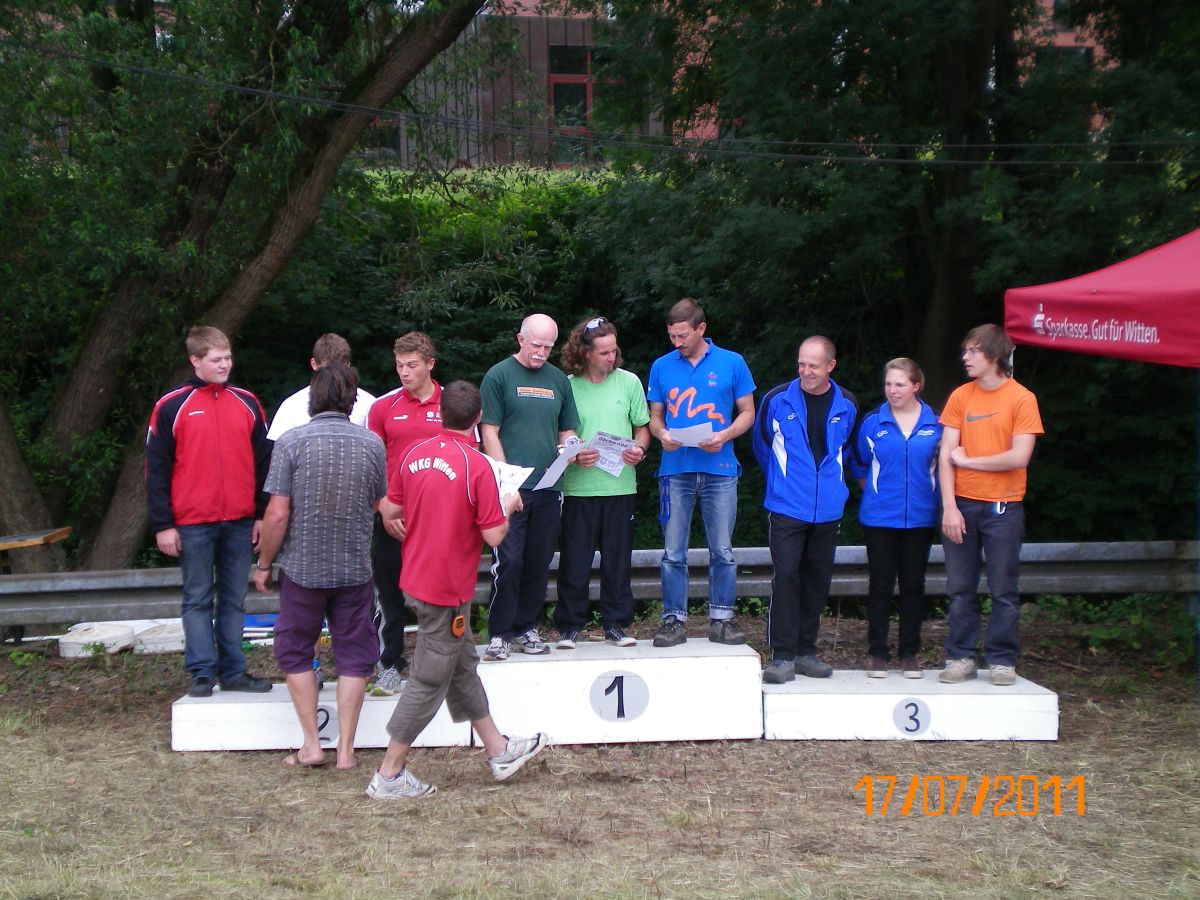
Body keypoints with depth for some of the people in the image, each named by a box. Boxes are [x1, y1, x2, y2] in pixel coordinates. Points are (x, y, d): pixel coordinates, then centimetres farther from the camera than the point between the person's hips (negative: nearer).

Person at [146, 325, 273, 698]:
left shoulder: (247, 403, 8)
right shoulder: (172, 406, -2)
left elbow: (263, 462, 12)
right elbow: (156, 469, -2)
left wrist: (262, 514, 7)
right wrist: (162, 525, -6)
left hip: (240, 522, 3)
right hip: (193, 524, -3)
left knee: (234, 600, 9)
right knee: (198, 600, 4)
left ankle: (234, 671, 15)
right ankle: (202, 672, 9)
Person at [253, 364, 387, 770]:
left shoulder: (291, 441, -11)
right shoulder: (372, 443, -3)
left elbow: (278, 513, -13)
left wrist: (263, 563, 0)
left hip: (302, 566, -1)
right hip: (355, 568, 2)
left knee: (295, 650, 15)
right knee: (354, 653, 11)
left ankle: (311, 744, 14)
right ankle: (346, 749, 12)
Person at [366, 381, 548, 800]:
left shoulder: (413, 454, -1)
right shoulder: (478, 466, -19)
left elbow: (390, 510, 6)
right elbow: (493, 535, -18)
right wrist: (509, 505, 1)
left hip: (416, 575, 8)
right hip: (449, 587, -8)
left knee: (462, 666, 19)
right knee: (429, 680, 3)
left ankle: (499, 751, 33)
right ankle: (389, 775, 9)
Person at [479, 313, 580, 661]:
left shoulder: (558, 380, 14)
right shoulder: (499, 376, -1)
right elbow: (489, 433, -5)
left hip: (548, 487, 5)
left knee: (539, 563, 8)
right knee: (509, 561, -7)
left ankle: (525, 628, 19)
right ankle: (500, 633, 3)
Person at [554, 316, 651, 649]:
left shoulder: (629, 382, 6)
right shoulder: (567, 387, -1)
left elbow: (642, 428, 11)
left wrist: (639, 449, -9)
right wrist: (572, 456, -15)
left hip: (620, 485, 2)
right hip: (579, 487, -2)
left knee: (618, 559, 7)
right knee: (574, 561, 1)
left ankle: (616, 624, 18)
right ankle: (569, 626, 12)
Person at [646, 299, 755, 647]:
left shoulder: (732, 363, 3)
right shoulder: (662, 366, 8)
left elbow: (747, 412, 6)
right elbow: (655, 416, 12)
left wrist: (724, 436, -13)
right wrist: (662, 435, -10)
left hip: (719, 468, -1)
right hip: (676, 470, 1)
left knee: (723, 551, 3)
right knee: (673, 553, 2)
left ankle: (721, 619, 12)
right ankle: (674, 620, 9)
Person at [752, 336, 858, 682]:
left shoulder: (847, 405, 4)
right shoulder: (777, 400, -3)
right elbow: (762, 445, 12)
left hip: (828, 509, 3)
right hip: (787, 508, -3)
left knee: (817, 580, 8)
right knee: (786, 577, -10)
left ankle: (806, 651, 18)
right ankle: (782, 655, -6)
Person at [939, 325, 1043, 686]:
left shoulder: (1022, 398, -4)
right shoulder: (960, 396, 6)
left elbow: (1018, 457, -13)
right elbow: (945, 455, 1)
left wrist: (967, 460, -5)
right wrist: (949, 506, -8)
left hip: (1003, 507, -3)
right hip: (962, 505, 3)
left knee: (1003, 591, 3)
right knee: (960, 589, 6)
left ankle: (1002, 661, 12)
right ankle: (960, 657, 14)